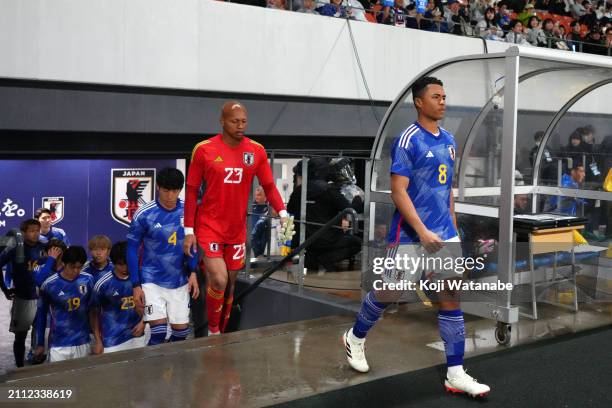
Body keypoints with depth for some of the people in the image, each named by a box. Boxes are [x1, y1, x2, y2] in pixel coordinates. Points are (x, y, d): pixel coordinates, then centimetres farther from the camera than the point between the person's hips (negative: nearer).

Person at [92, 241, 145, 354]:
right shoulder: (102, 284, -11)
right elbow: (95, 313, 0)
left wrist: (143, 322, -6)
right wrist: (98, 341, 1)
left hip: (136, 337, 3)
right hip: (112, 340, -2)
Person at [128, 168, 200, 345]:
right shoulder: (143, 215, -14)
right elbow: (132, 249, -5)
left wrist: (193, 272, -4)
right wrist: (136, 285, -6)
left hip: (179, 281, 3)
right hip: (152, 281, -3)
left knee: (181, 331, 6)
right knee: (158, 332, -12)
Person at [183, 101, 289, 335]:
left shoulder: (256, 150, -2)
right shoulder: (204, 149, -10)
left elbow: (269, 186, 3)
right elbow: (192, 191, -4)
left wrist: (282, 213, -14)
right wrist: (189, 230, -6)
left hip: (237, 229, 4)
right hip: (209, 226, -4)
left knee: (230, 283, 12)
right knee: (219, 280, -16)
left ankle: (222, 332, 30)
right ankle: (213, 330, 7)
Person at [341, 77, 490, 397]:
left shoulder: (449, 140, 11)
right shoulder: (408, 140, -13)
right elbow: (398, 192, -18)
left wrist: (453, 229, 19)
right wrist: (423, 232, -24)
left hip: (445, 237, 7)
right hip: (410, 236, -6)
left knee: (451, 299, 2)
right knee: (389, 293, 9)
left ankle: (455, 375, 7)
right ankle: (354, 338, 35)